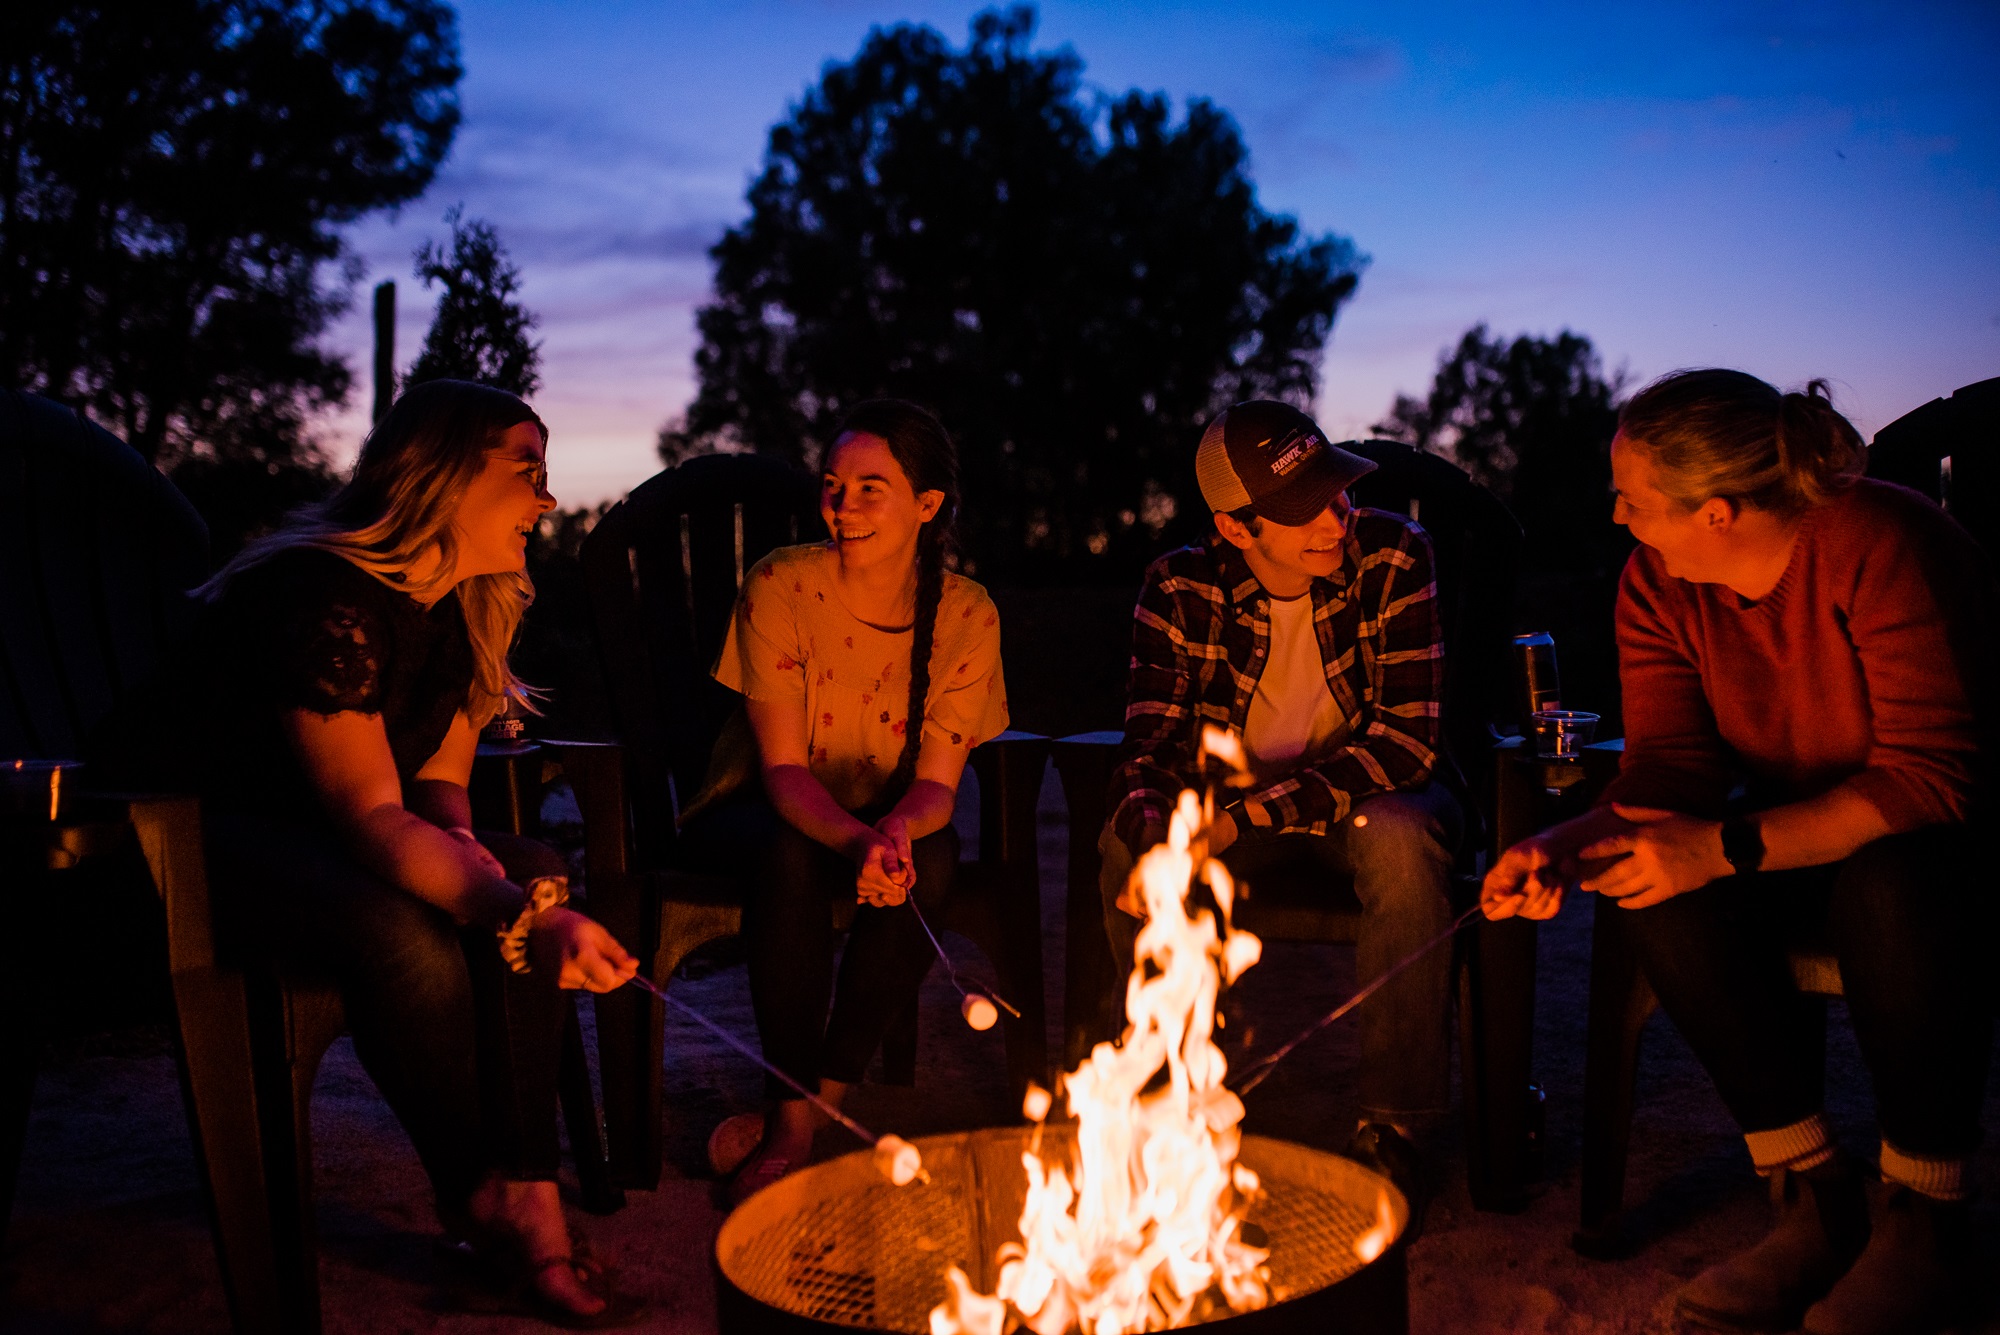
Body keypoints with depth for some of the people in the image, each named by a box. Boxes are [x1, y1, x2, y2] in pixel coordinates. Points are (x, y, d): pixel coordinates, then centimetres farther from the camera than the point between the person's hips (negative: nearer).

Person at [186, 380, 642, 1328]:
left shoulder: (463, 605, 2)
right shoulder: (325, 598, -26)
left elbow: (438, 778, 5)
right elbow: (370, 818, -33)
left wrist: (460, 844, -19)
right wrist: (520, 915, -45)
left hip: (326, 838, 8)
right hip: (217, 839, -8)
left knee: (538, 877, -18)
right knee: (406, 939, -35)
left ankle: (524, 1195, -19)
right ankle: (480, 1196, -10)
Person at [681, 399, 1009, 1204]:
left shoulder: (966, 615, -11)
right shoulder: (782, 586, -17)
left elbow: (937, 783, -13)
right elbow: (783, 768, -20)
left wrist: (895, 833, -37)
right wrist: (854, 840, -41)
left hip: (890, 826, 2)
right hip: (763, 813, -1)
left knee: (929, 863, -32)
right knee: (788, 854, -36)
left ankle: (800, 1112, -20)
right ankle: (795, 1122, -24)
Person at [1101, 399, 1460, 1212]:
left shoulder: (1394, 557, -18)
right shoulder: (1181, 587, -11)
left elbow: (1406, 739, -23)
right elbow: (1150, 743, -14)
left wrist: (1241, 818, -32)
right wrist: (1154, 840, -39)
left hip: (1366, 797, -2)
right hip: (1232, 806, 2)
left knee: (1401, 843, -35)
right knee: (1124, 846, -25)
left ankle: (1391, 1122, -18)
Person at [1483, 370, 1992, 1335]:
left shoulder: (1881, 545, -26)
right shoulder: (1658, 585, -7)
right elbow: (1669, 768, -10)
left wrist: (1726, 848, -38)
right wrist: (1568, 846, -31)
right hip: (1798, 835, 5)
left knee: (1891, 887, -39)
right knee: (1657, 885, -25)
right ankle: (1815, 1199, -11)